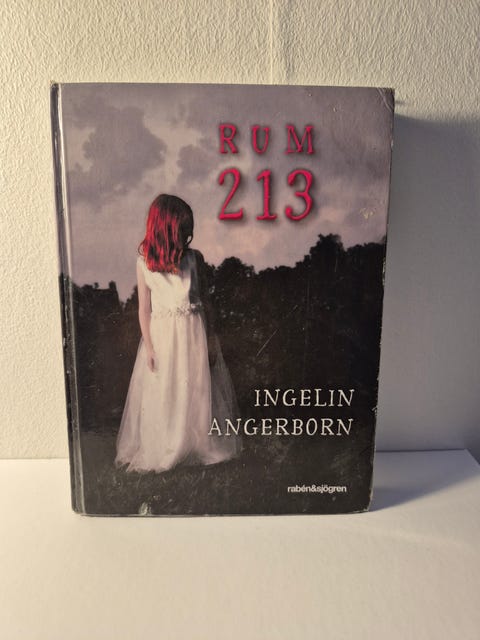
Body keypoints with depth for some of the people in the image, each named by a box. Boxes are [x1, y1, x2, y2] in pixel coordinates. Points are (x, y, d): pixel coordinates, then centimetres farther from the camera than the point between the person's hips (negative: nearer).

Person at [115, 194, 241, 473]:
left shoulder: (195, 258, -2)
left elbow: (205, 300, 3)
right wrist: (148, 346, -3)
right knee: (161, 393, 7)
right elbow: (144, 307, -1)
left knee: (198, 391, 9)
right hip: (162, 334, 0)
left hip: (194, 333, 1)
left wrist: (211, 339, 2)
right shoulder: (144, 262, -4)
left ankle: (200, 445, 29)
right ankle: (160, 451, 26)